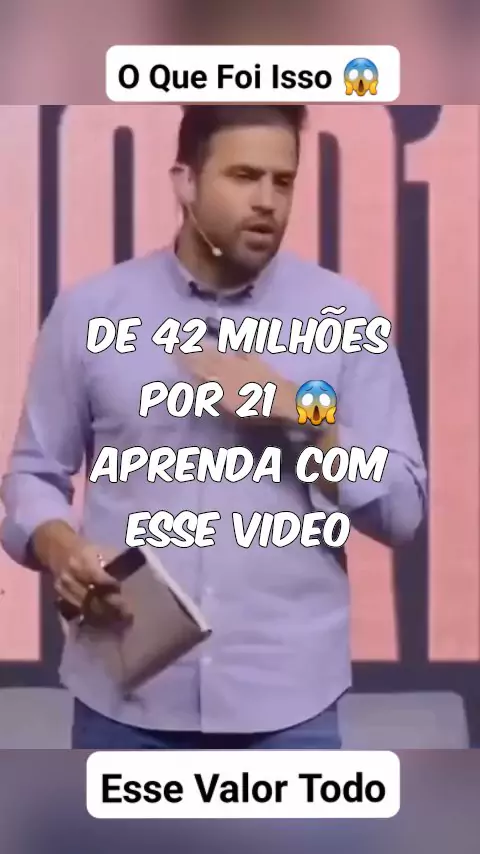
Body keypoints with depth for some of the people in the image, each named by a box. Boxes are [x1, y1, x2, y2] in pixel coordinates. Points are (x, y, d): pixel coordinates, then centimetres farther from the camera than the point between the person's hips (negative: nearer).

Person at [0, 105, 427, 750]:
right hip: (125, 697, 1)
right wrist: (60, 546, -14)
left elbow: (402, 509, -1)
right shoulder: (90, 310, 2)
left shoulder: (346, 313, 0)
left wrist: (297, 416, -15)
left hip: (285, 703, 0)